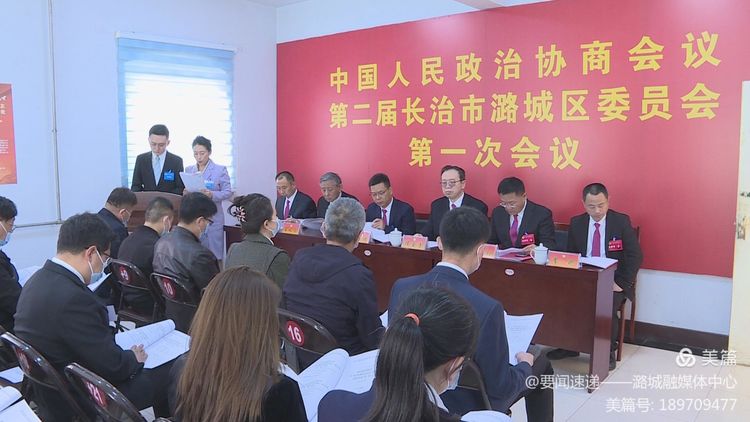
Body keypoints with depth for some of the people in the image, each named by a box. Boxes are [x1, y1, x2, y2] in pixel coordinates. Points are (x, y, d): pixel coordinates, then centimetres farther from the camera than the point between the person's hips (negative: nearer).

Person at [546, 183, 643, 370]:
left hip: (613, 281, -3)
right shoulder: (576, 223, 5)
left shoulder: (622, 221, -3)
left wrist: (621, 283, -14)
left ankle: (608, 351, -8)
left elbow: (635, 256, -5)